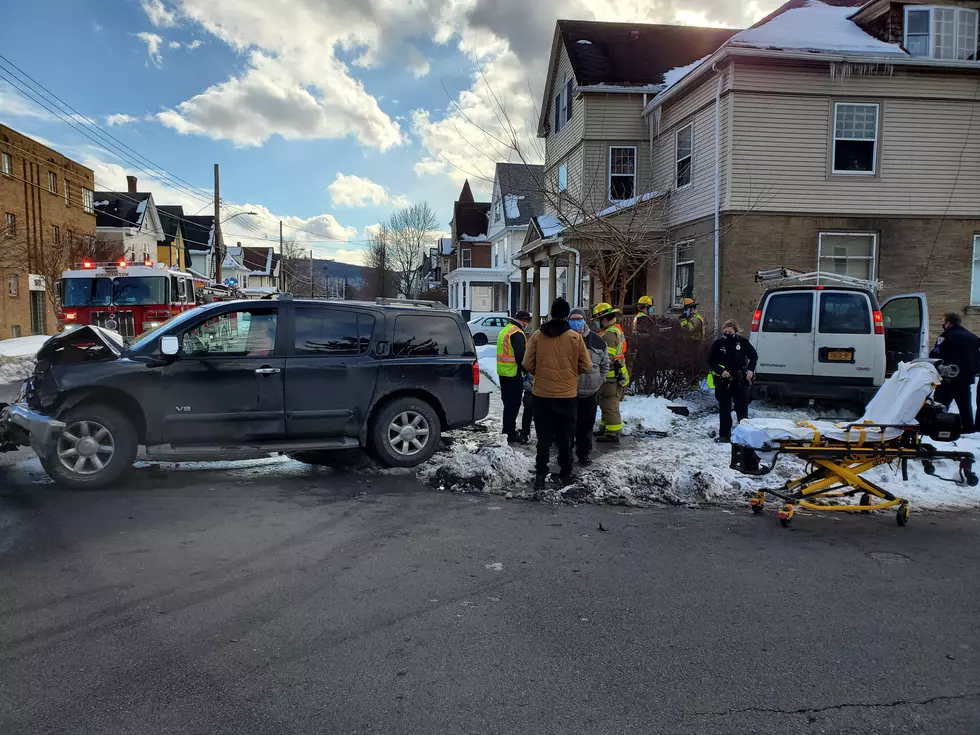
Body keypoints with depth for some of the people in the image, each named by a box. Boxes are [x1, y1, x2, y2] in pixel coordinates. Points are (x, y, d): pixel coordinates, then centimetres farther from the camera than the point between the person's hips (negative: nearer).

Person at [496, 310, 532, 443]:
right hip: (514, 373, -10)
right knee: (513, 404, -4)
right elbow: (521, 356, -21)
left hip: (503, 372, 10)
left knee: (508, 402, 17)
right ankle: (509, 435, -1)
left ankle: (509, 431, 26)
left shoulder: (505, 330, 15)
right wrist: (526, 369, -7)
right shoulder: (517, 334, -17)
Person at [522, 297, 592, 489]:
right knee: (565, 437, 13)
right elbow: (586, 366, -1)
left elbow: (528, 364, -2)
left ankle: (540, 476, 7)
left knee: (544, 437, 8)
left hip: (542, 394, 0)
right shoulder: (575, 338, -7)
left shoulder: (537, 336, -5)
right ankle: (565, 474, 21)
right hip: (567, 395, 0)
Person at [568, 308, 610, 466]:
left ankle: (584, 454, 28)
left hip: (591, 391, 3)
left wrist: (599, 380, 8)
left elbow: (605, 363, 14)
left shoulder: (597, 340, 1)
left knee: (587, 424, 14)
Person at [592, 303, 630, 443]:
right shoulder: (616, 329, 13)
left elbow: (607, 359, -24)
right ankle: (605, 429, 31)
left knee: (609, 405, -3)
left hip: (611, 377, -10)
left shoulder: (609, 334, -20)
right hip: (618, 375, 10)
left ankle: (612, 434, 3)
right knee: (608, 404, 20)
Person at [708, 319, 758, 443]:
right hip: (723, 381, 1)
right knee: (724, 409, 7)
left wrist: (750, 370, -6)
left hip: (740, 381, -1)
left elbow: (754, 356, 9)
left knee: (742, 409, 5)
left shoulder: (742, 342, -4)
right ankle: (724, 435, 14)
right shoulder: (718, 343, -3)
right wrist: (721, 371, -15)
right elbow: (711, 361, 1)